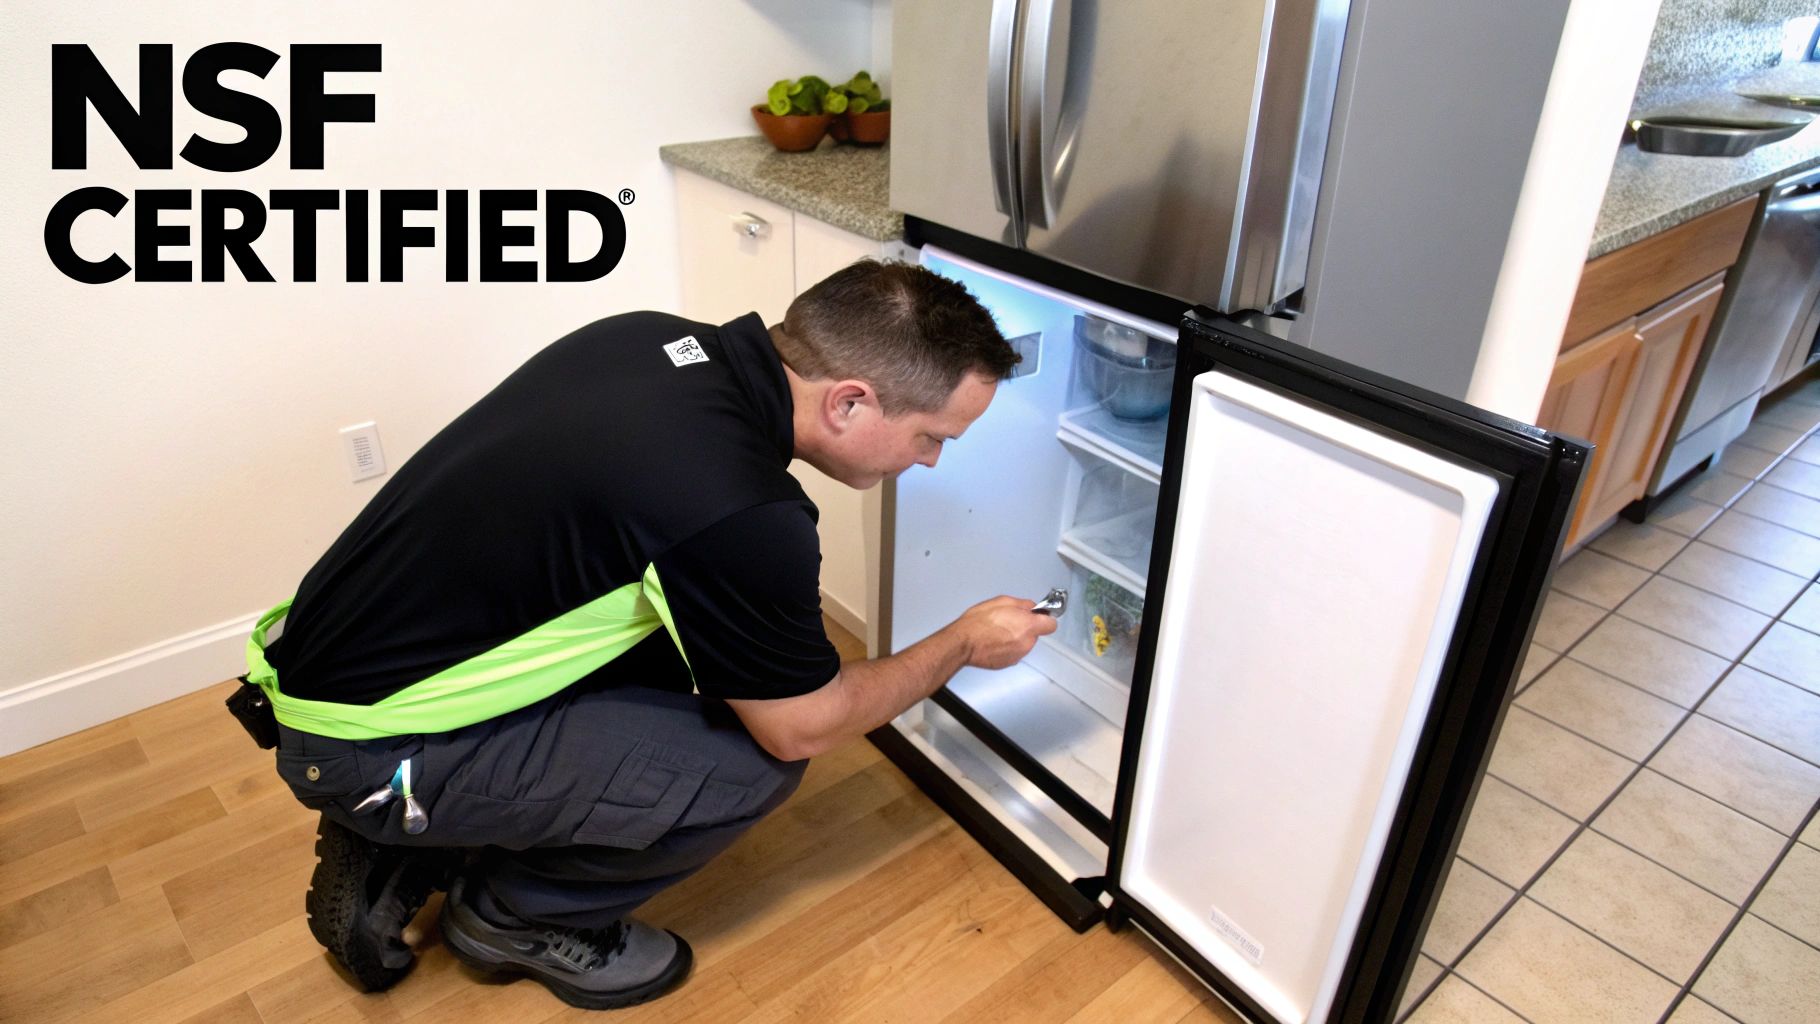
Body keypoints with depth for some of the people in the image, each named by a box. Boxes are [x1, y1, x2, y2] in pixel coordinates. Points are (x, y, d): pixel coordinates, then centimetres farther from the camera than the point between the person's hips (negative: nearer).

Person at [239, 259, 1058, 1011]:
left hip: (343, 651, 9)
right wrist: (963, 645, 3)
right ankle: (515, 914, 12)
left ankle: (395, 861, 18)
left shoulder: (656, 337, -5)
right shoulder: (739, 513, -28)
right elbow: (804, 725, -11)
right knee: (752, 757, -13)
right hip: (366, 747, -8)